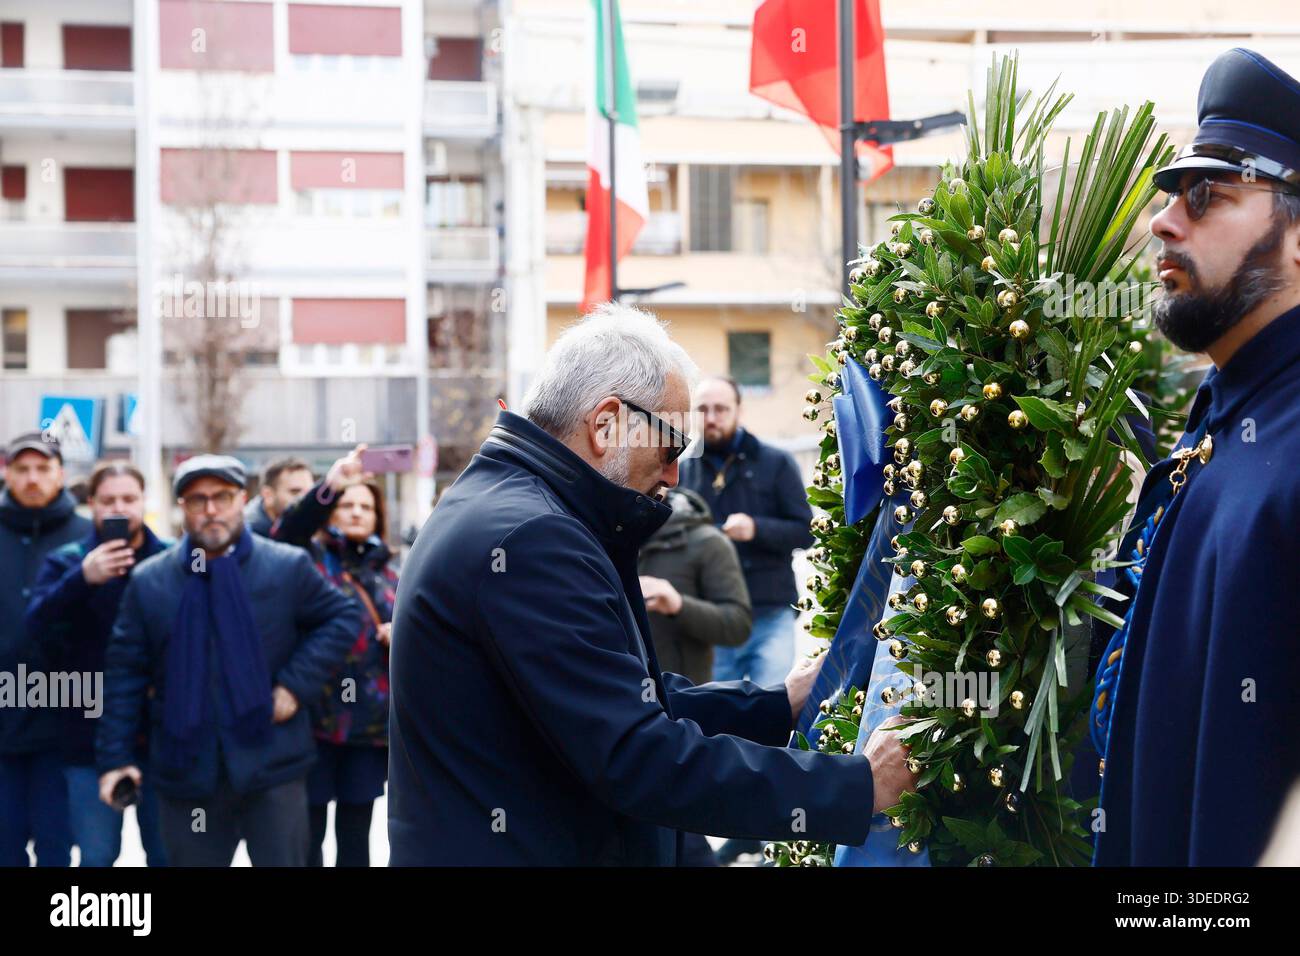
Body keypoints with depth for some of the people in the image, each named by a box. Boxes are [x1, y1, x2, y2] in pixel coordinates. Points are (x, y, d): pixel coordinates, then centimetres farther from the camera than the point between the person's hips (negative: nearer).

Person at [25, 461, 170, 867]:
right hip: (93, 735, 0)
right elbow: (37, 624, -15)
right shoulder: (66, 561, 2)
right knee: (97, 855, 7)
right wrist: (83, 579, -29)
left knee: (167, 853, 10)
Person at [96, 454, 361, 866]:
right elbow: (125, 673, 5)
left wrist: (297, 682, -6)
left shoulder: (288, 567, -1)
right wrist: (115, 756, -2)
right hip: (185, 770, 2)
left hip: (272, 767, -1)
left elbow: (343, 616, 6)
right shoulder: (149, 581, 3)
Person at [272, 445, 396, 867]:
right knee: (309, 831, -1)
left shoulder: (386, 572, 15)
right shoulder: (311, 557, 0)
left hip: (372, 720, 4)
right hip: (317, 716, -4)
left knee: (355, 832, 10)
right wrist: (329, 486, -38)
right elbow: (284, 535, -23)